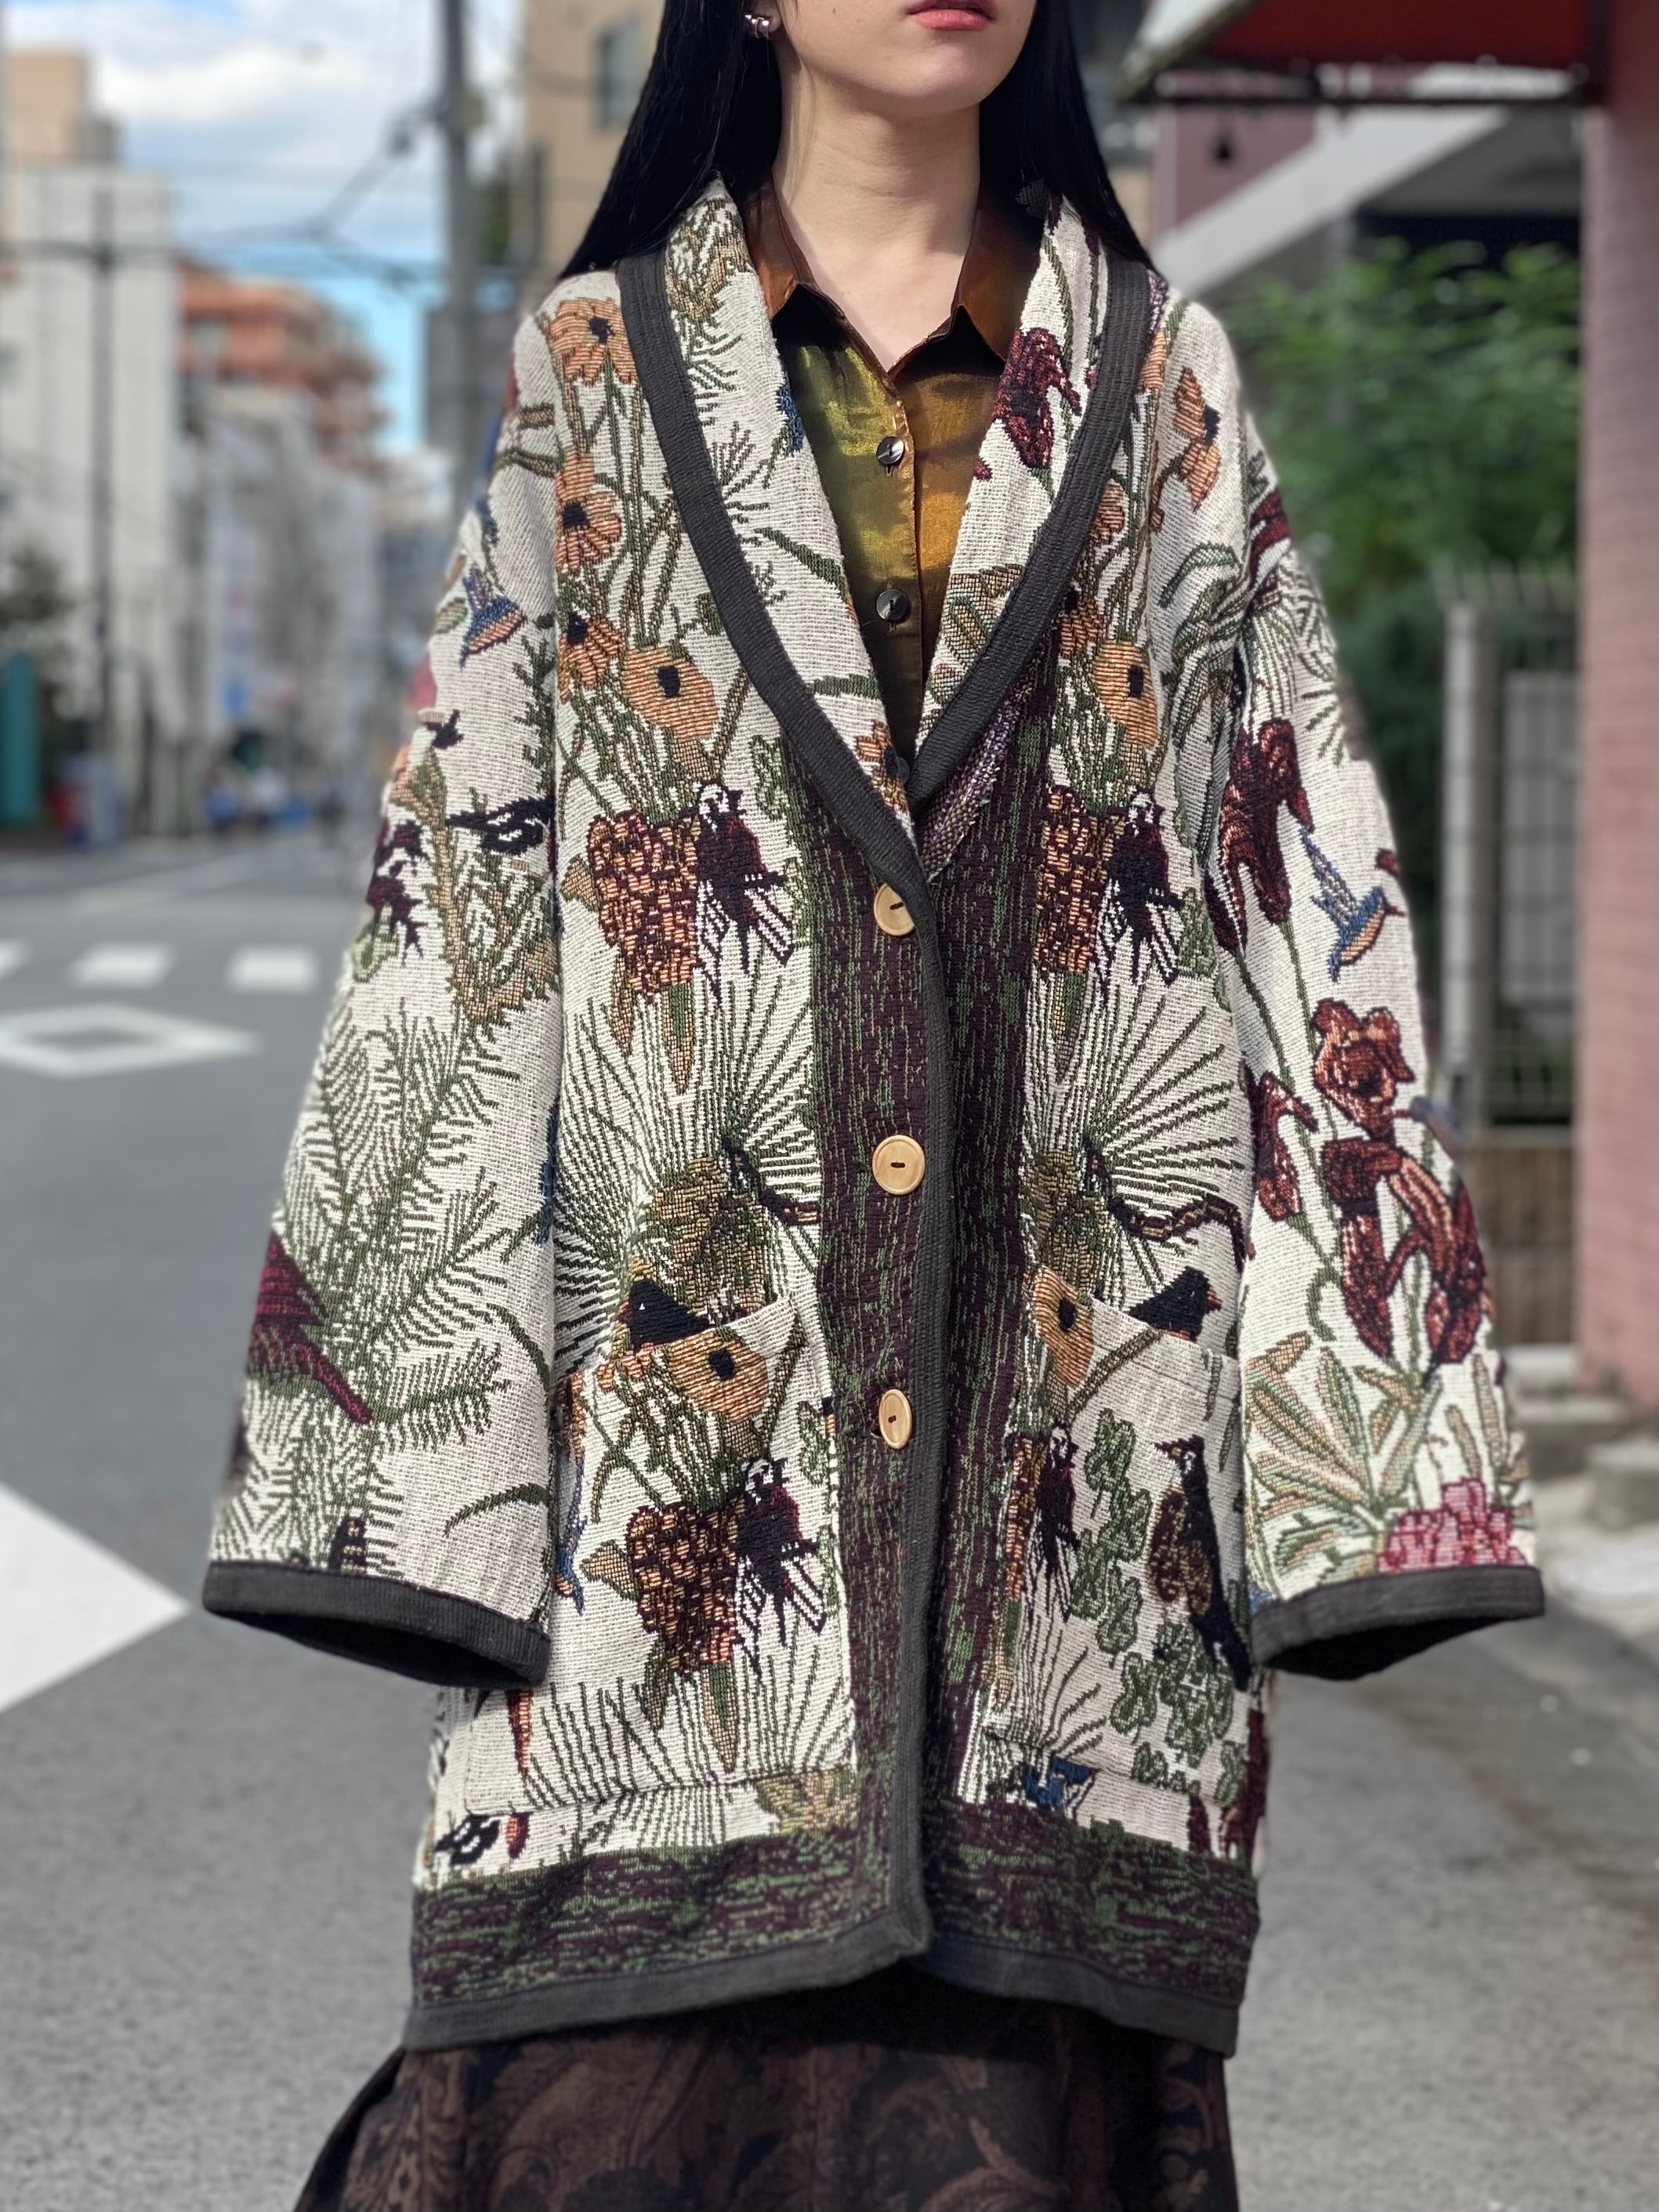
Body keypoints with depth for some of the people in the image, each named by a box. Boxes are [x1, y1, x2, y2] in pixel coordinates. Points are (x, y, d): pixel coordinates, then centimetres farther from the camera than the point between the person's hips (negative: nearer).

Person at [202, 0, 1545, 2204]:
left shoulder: (1166, 389, 12)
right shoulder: (595, 374, 10)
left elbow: (1304, 887, 8)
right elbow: (464, 873, 5)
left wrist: (1343, 1435, -1)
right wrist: (419, 1452, -3)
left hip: (1064, 1364, 1)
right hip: (683, 1340, -1)